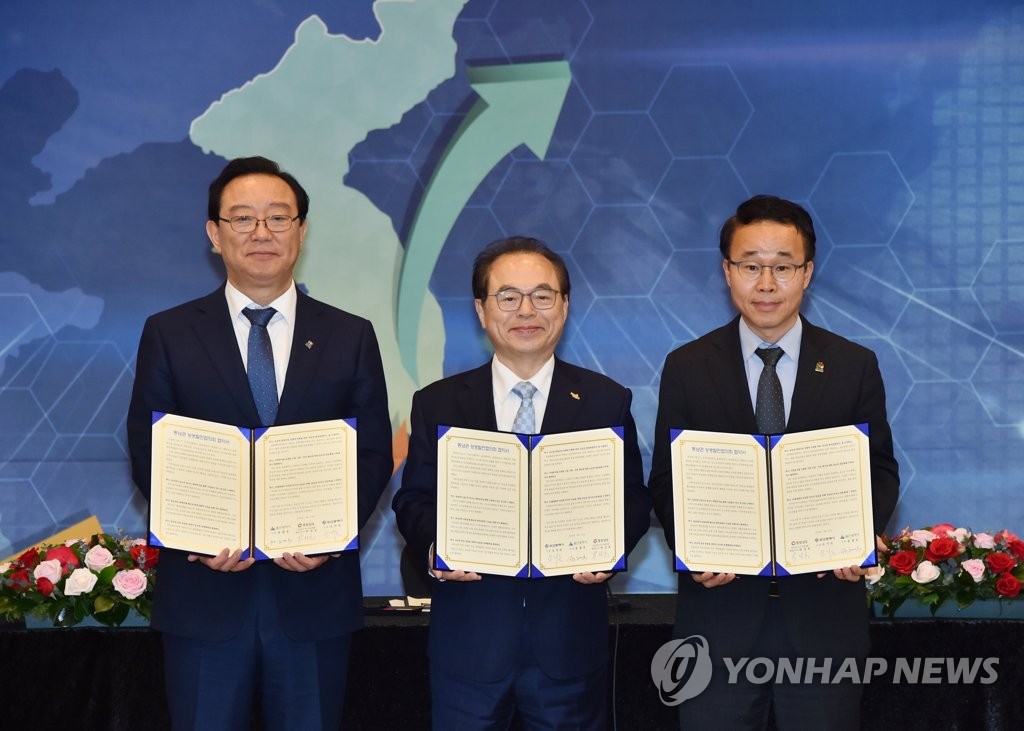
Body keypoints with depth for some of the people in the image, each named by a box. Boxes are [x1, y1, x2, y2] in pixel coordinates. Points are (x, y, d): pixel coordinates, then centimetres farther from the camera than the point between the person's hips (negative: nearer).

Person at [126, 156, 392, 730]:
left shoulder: (351, 337, 6)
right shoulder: (169, 335, 4)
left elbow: (375, 455, 4)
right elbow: (148, 454, 1)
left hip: (316, 592, 1)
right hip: (204, 590, 0)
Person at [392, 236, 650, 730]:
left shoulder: (607, 402, 4)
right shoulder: (437, 404, 5)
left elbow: (633, 500, 4)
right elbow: (413, 501, 6)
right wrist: (434, 547, -15)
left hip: (570, 638, 0)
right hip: (468, 638, 0)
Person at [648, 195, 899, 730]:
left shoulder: (855, 366, 4)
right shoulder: (686, 368, 3)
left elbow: (880, 470, 6)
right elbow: (666, 480, 4)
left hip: (823, 609, 0)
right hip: (720, 606, 0)